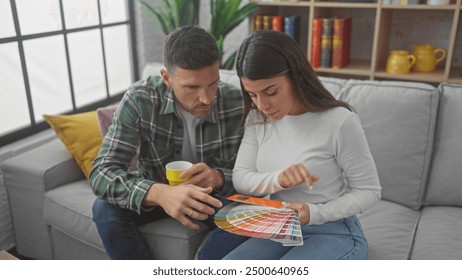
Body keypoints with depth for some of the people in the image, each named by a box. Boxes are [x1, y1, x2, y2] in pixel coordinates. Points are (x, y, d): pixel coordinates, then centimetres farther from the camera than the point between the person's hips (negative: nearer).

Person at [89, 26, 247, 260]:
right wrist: (160, 193, -50)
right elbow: (102, 173, -30)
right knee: (106, 209, -26)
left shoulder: (238, 104, -22)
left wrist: (218, 178, -39)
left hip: (215, 196, 0)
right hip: (157, 194, 1)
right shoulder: (140, 99, -24)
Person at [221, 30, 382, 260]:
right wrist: (277, 179, -29)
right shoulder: (258, 119, -1)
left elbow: (369, 191, -10)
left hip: (334, 234, -4)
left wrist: (314, 213, -24)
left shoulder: (340, 121, -19)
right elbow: (240, 179, -7)